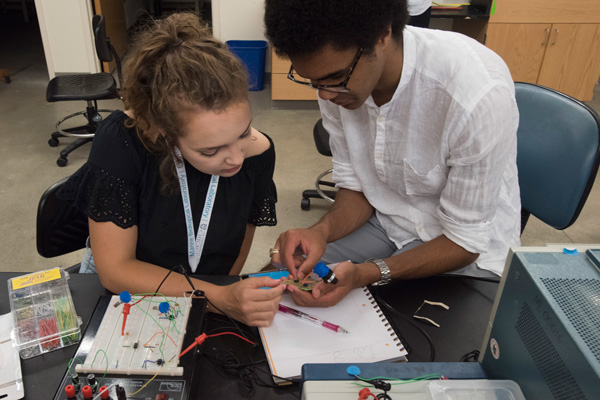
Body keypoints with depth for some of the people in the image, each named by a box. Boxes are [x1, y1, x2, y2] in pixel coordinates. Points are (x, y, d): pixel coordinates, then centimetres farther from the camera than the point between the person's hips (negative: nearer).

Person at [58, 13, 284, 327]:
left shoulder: (257, 152, -15)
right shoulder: (121, 141, -24)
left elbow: (241, 240, 2)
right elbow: (114, 270, -21)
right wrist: (220, 299, -30)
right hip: (118, 291, -1)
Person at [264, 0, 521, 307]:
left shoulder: (480, 94, -32)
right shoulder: (335, 76, -14)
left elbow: (465, 239, -22)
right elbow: (355, 188, -2)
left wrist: (365, 274, -34)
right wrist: (322, 231, -23)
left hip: (466, 250, -3)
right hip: (384, 222, 4)